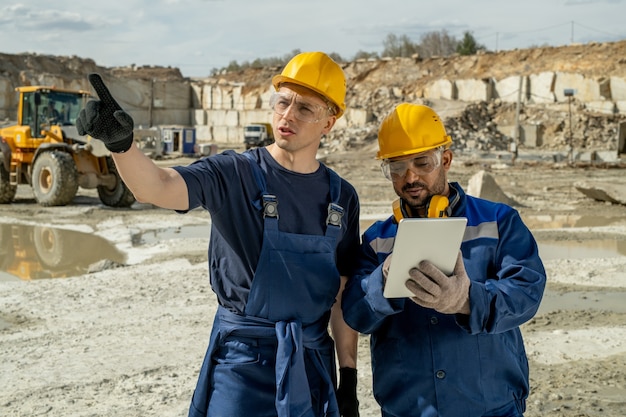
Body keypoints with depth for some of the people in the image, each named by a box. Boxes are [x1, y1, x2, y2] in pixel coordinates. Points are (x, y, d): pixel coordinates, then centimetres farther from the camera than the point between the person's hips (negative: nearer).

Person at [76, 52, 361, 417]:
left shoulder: (342, 197, 2)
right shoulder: (234, 174, -9)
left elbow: (342, 294, 6)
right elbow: (156, 188, -27)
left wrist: (349, 375, 6)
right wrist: (120, 142, -46)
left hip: (312, 360, 4)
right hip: (241, 357, -3)